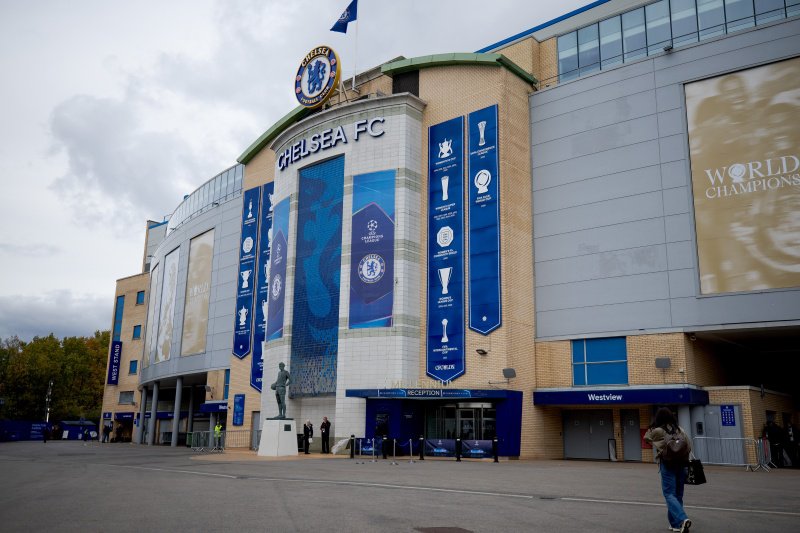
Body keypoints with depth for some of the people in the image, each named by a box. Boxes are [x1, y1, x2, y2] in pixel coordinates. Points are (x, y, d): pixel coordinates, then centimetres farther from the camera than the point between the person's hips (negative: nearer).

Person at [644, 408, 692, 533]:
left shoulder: (658, 431, -6)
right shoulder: (679, 429, 5)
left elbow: (646, 438, 11)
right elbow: (689, 445, 6)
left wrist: (651, 428, 11)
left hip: (667, 464, -5)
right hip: (681, 463, 5)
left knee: (669, 494, -3)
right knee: (678, 494, 13)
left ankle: (682, 519, -22)